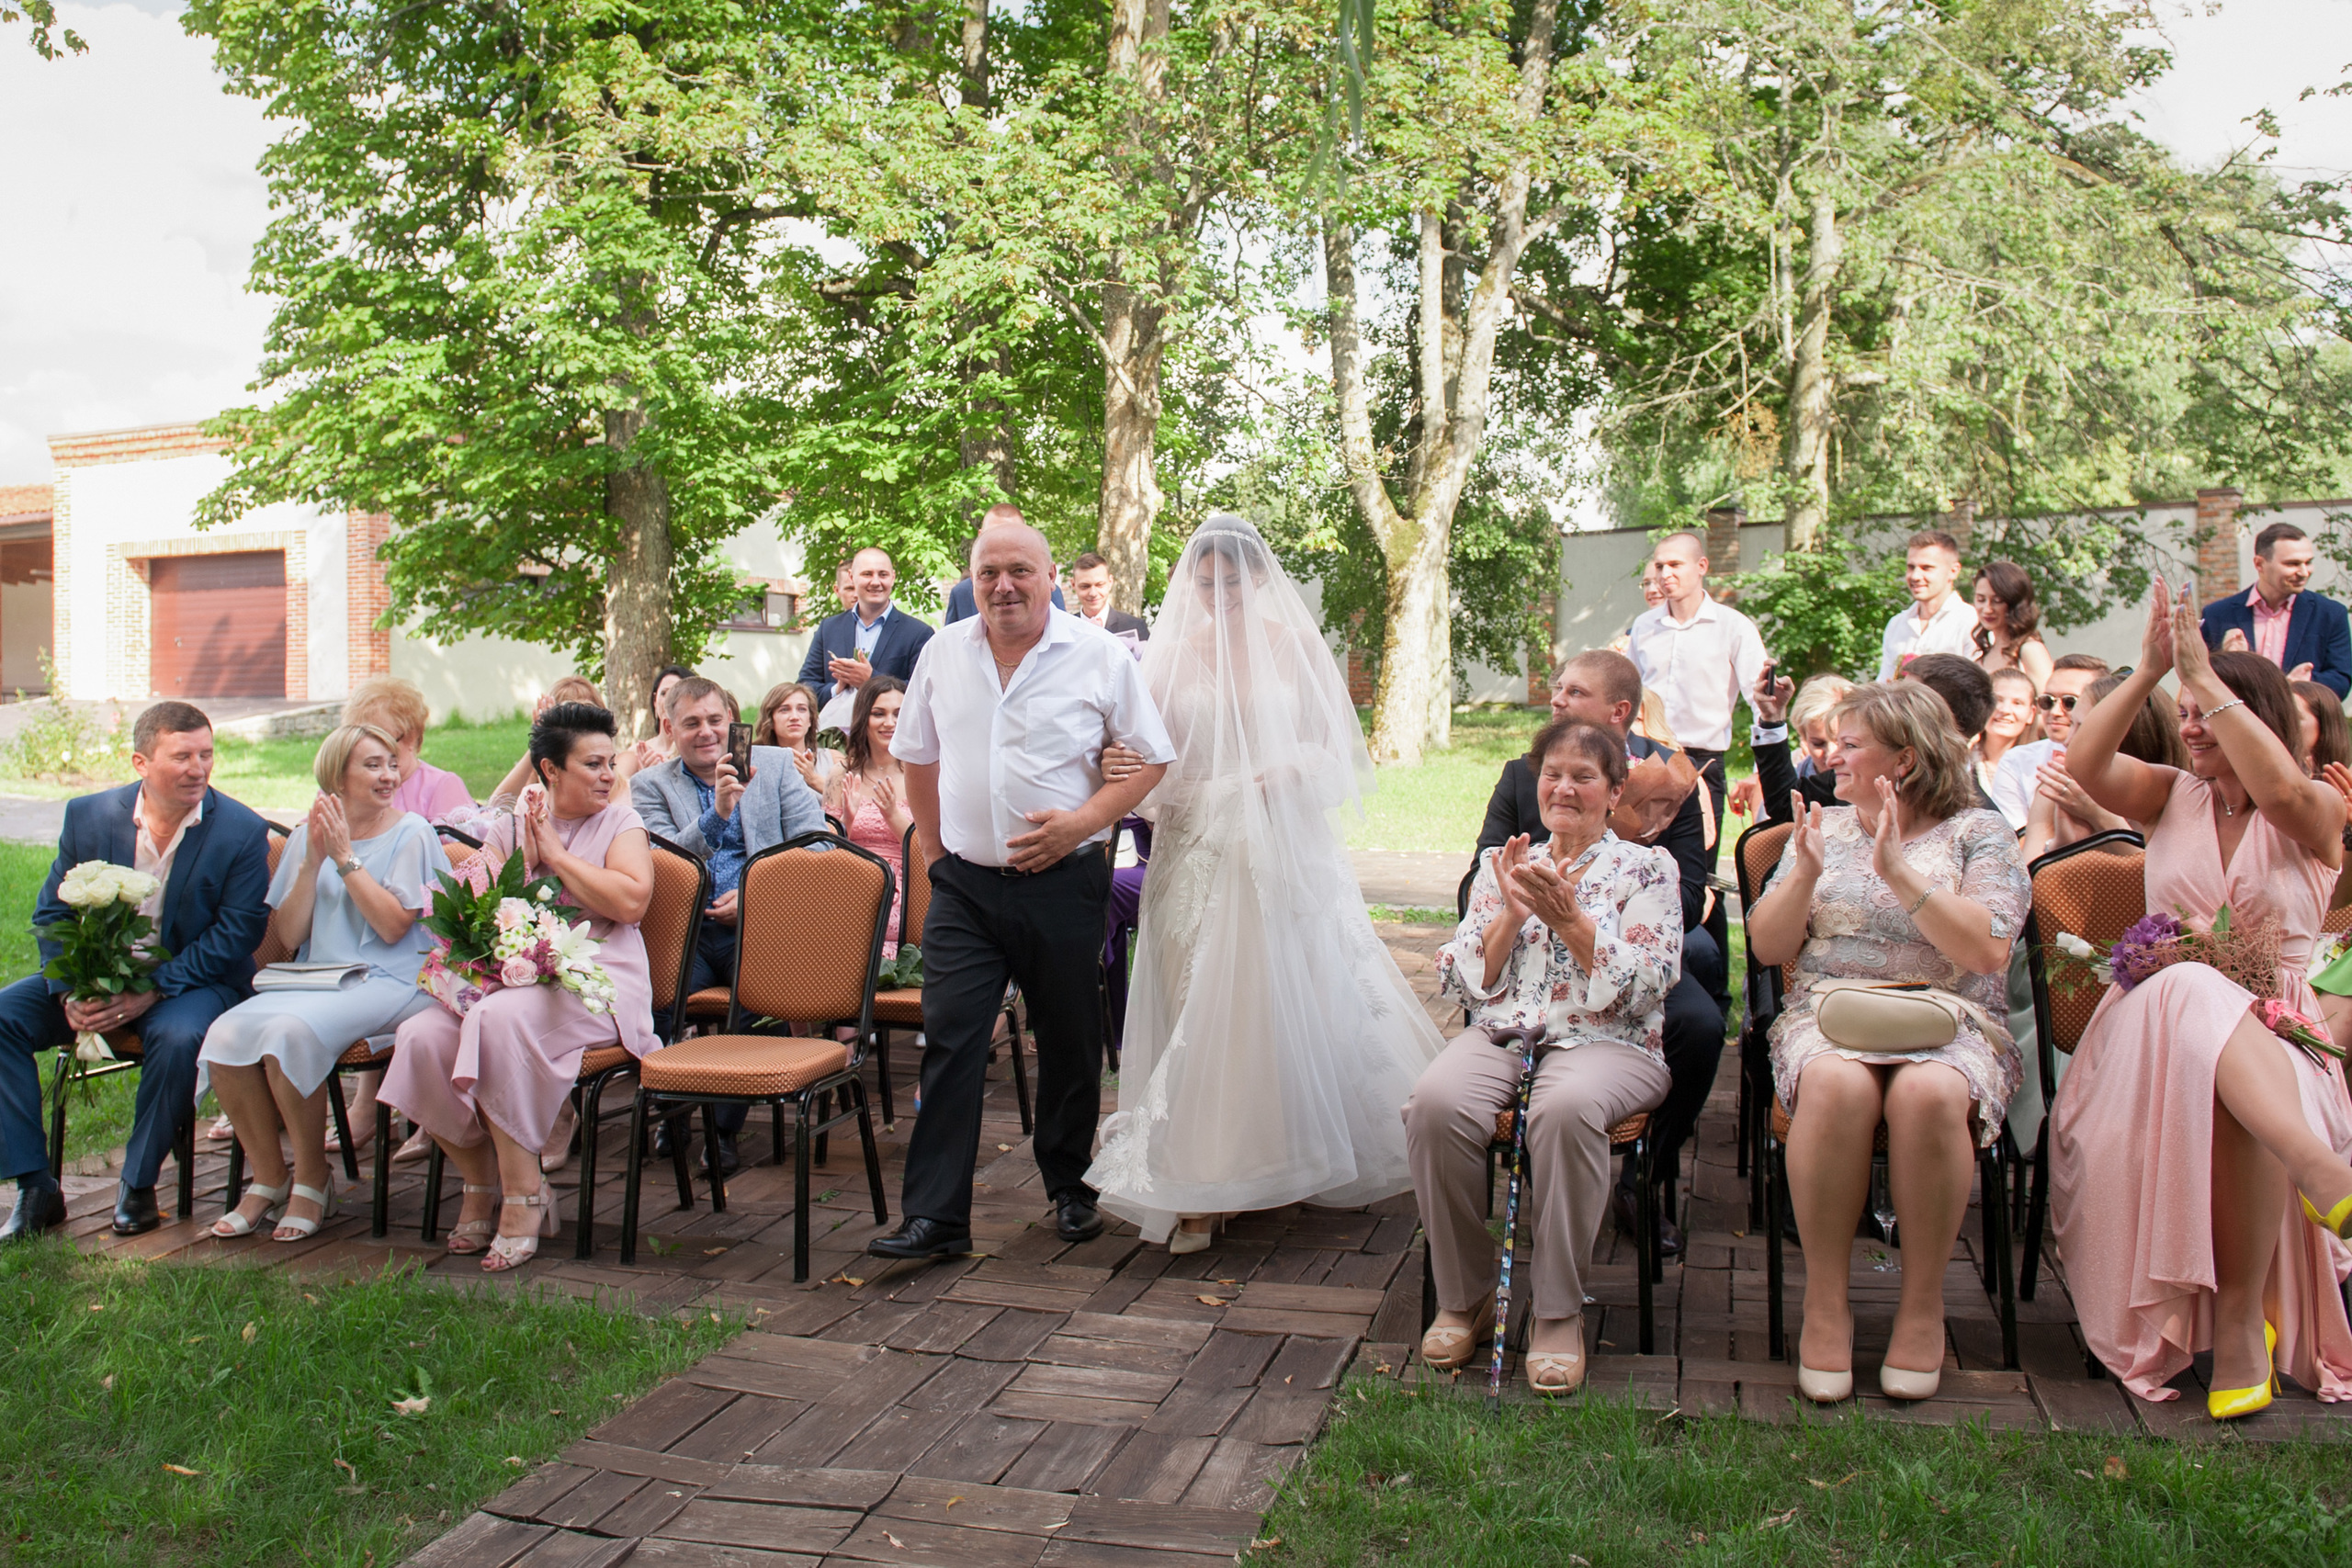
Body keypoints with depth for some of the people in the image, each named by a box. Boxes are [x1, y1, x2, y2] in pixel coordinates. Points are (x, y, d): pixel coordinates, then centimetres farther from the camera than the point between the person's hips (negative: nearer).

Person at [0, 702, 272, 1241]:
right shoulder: (88, 815, 0)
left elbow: (237, 934, -13)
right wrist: (71, 993, -15)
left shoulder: (242, 831, -9)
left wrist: (153, 990, -24)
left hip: (190, 980, -4)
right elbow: (53, 914, 3)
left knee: (178, 1037, -35)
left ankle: (138, 1185, -13)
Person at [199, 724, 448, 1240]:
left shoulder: (411, 833, 2)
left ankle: (313, 1180, -12)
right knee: (226, 1035, -23)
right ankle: (268, 1179, -4)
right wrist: (312, 862, -4)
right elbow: (288, 935, 8)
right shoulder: (306, 836, 15)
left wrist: (346, 857, -9)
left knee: (288, 1031, -32)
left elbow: (393, 926, -9)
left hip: (389, 981, -5)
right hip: (314, 980, 5)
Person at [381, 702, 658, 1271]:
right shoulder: (509, 828, 18)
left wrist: (556, 853, -5)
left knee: (499, 1019, -34)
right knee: (422, 1038, -22)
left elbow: (632, 901, -11)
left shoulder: (619, 822, 8)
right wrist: (524, 859, -2)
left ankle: (524, 1194, -21)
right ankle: (482, 1179, 0)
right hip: (511, 973, 5)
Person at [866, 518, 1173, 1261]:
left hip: (1063, 884, -2)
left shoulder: (1100, 656, -4)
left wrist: (1084, 822, -14)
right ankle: (935, 1215, 1)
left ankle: (1070, 1188, 30)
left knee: (1069, 1045, 10)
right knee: (949, 1043, -4)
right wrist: (935, 848, 12)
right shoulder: (942, 653, 7)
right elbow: (917, 757, 18)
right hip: (964, 885, 2)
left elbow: (1151, 759, -2)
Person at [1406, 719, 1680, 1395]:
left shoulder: (1646, 869, 10)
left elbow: (1644, 986, -3)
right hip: (1500, 1034, 3)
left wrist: (1566, 916, -12)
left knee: (1566, 1108, -39)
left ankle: (1559, 1312, -22)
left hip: (1606, 1041, -2)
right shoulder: (1501, 865, 19)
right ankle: (1464, 1295, -12)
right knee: (1434, 1103, -31)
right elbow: (1461, 979, 10)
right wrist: (1510, 914, -5)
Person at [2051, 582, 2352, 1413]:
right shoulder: (2171, 797, 15)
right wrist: (2148, 672, -12)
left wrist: (2204, 675, -18)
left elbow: (2281, 789, -20)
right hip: (2158, 1015, 1)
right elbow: (2083, 765, -5)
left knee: (2224, 1096, -38)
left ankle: (2243, 1319, -28)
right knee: (2198, 998, -37)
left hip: (2275, 1031, -1)